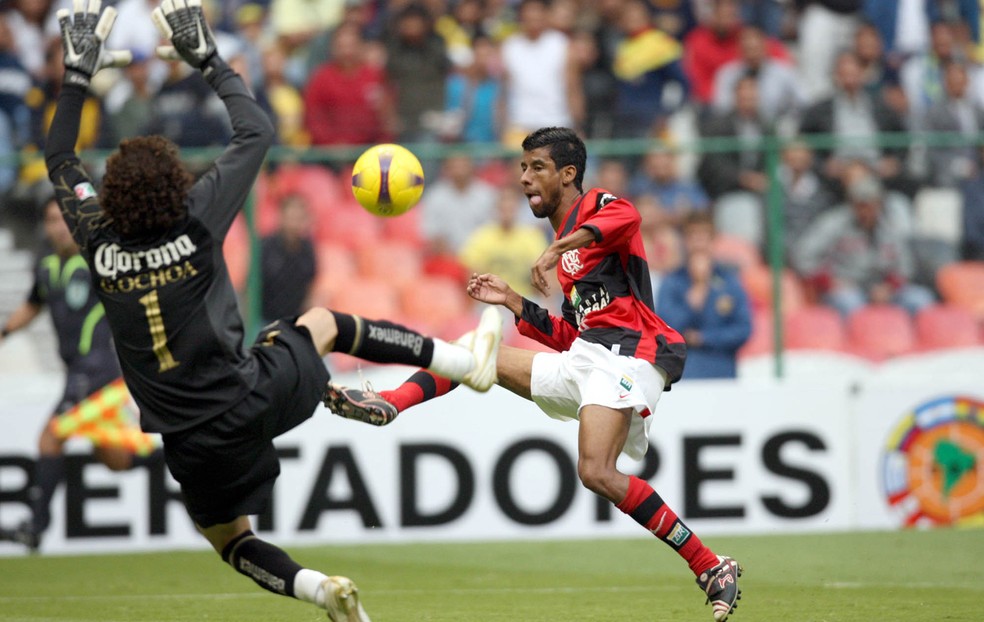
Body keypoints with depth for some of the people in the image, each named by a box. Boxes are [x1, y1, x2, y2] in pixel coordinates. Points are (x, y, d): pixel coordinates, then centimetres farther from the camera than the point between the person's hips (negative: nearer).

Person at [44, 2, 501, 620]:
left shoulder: (100, 240, -7)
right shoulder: (196, 221, -12)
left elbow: (60, 161, 12)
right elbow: (257, 132, 0)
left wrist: (78, 75, 16)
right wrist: (209, 62, 9)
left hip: (190, 441, 1)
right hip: (253, 399, -1)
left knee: (229, 539, 23)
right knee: (323, 323, 28)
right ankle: (468, 361, 31)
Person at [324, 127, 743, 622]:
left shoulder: (598, 206, 3)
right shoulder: (566, 252, 28)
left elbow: (626, 218, -24)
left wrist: (558, 247, -35)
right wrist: (514, 304, 21)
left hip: (626, 354, -9)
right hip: (581, 357, 9)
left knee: (596, 473, -26)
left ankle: (711, 569, -23)